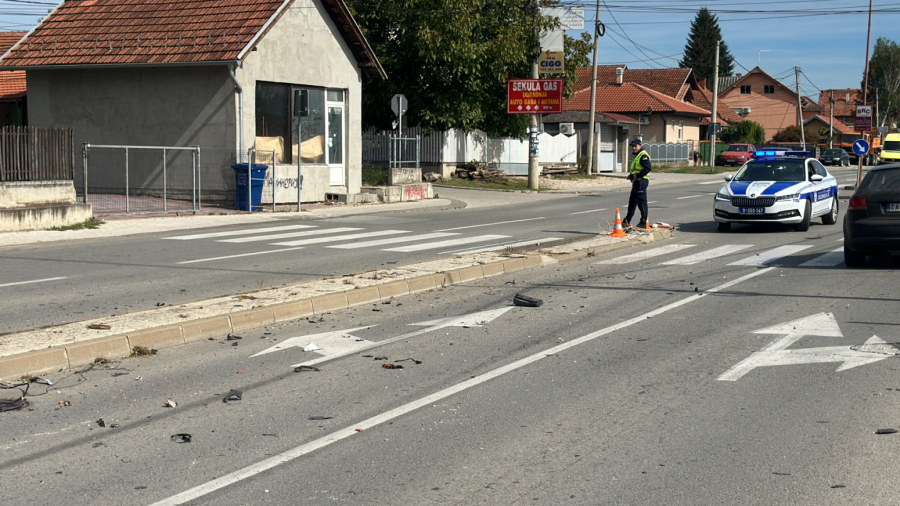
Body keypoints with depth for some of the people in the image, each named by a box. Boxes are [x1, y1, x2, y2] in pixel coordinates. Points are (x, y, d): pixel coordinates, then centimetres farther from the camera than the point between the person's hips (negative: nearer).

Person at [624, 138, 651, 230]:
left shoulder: (643, 156, -14)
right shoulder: (637, 155, 20)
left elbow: (648, 168, -25)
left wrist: (637, 176, -21)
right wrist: (631, 175, 10)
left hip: (641, 181, -11)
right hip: (637, 182, 11)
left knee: (641, 202, -7)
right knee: (632, 202, 15)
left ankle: (644, 223, -3)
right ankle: (627, 223, 23)